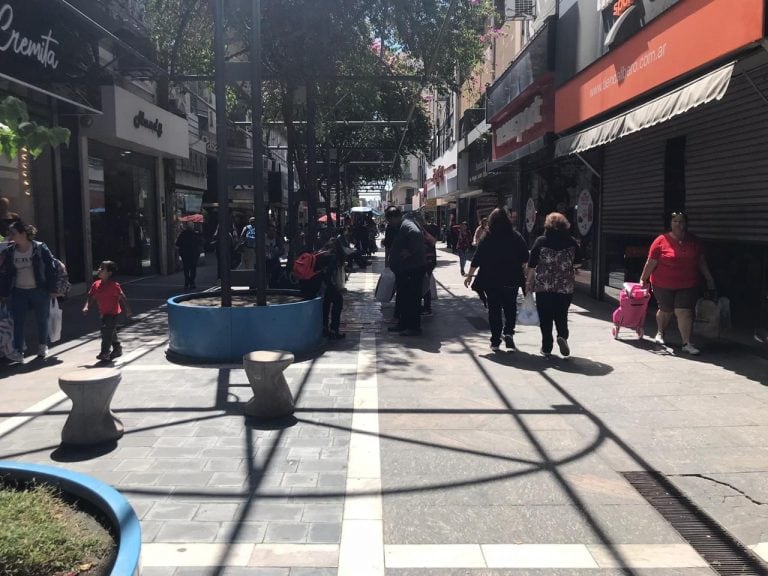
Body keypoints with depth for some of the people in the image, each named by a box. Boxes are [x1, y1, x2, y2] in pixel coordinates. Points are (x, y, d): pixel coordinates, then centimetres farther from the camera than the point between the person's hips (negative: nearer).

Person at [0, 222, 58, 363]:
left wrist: (52, 289, -8)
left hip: (39, 291, -3)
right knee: (18, 322, -2)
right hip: (19, 292, 3)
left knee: (42, 320, 10)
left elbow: (51, 269, -7)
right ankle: (18, 352, 0)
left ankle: (43, 347, 28)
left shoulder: (40, 248, -9)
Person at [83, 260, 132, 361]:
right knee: (111, 332, 19)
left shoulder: (113, 285, -17)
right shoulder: (96, 284, 2)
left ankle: (104, 353, -7)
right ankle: (117, 349, 34)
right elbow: (91, 297, 8)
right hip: (103, 313, 8)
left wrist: (127, 310, -11)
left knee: (106, 332, -13)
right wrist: (86, 306, -7)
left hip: (112, 313, -8)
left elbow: (122, 298, -13)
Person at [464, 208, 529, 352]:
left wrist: (470, 275, 4)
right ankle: (508, 332, -7)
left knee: (494, 309, 7)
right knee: (510, 307, 15)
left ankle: (495, 341, 9)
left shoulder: (487, 239, -7)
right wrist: (518, 269, 19)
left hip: (491, 280, -1)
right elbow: (525, 259, 1)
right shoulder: (516, 237, -2)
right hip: (511, 280, 1)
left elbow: (477, 259, -6)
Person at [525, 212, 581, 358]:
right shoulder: (571, 242, 0)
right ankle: (562, 336, -12)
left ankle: (547, 347, 10)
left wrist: (529, 282, 5)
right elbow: (577, 262, 10)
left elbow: (532, 265, -4)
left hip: (543, 286, -1)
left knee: (545, 318, 7)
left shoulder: (541, 241, -5)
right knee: (561, 315, 13)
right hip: (565, 287, 1)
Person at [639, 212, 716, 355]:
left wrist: (709, 279, 13)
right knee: (666, 310, 13)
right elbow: (651, 263, -6)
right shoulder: (661, 241, -10)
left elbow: (701, 261, 12)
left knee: (684, 311, -9)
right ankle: (660, 333, 40)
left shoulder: (694, 241, 3)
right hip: (663, 285, -2)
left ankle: (687, 343, -4)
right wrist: (643, 279, -4)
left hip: (687, 285, 2)